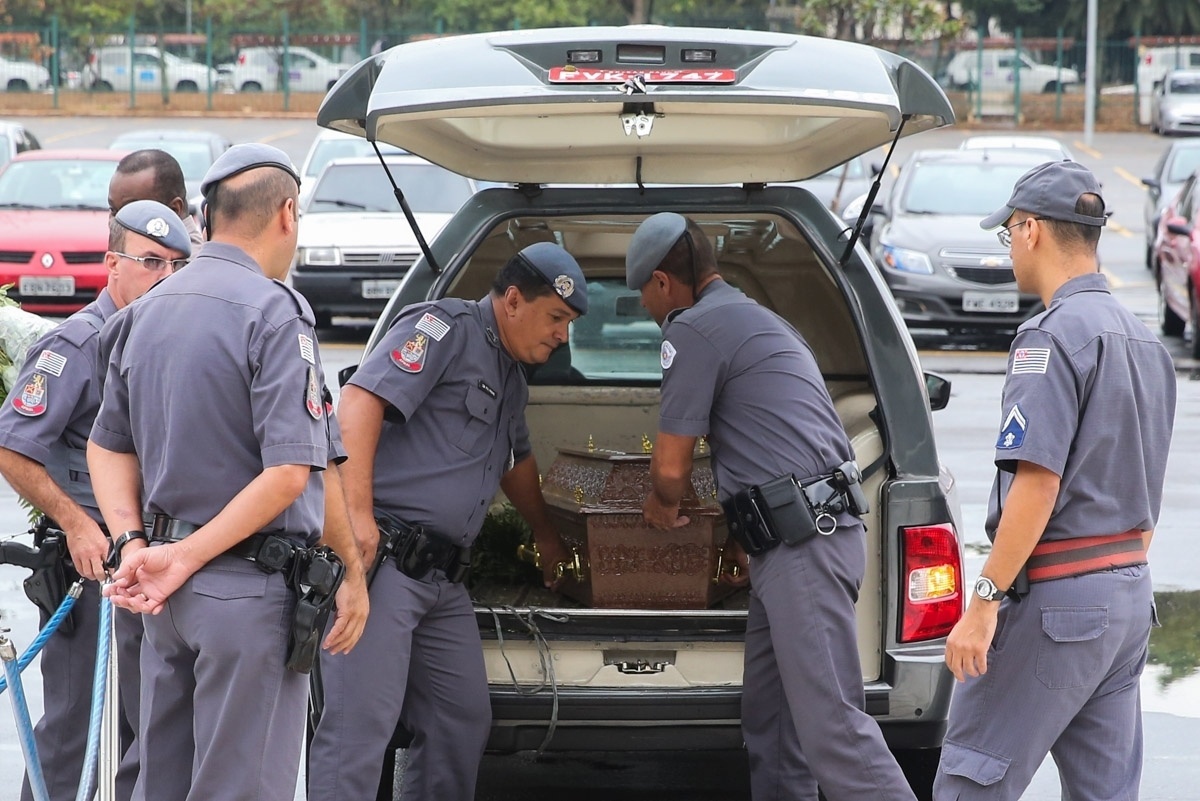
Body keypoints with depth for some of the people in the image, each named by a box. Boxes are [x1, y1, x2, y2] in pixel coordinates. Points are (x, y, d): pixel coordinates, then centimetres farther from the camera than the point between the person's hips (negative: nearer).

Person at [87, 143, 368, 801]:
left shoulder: (146, 312, 12)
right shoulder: (273, 311, -14)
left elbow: (107, 445, 14)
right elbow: (293, 471, -22)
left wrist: (134, 544, 1)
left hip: (167, 599, 8)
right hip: (250, 596, -8)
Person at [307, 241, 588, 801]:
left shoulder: (511, 379, 23)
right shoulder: (446, 328, -7)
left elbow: (515, 461, 43)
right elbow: (360, 402, -19)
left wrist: (546, 536, 54)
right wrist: (357, 513, -27)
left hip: (443, 580, 10)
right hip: (379, 558, -10)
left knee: (465, 719, 11)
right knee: (362, 722, -14)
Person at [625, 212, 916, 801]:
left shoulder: (693, 330, -6)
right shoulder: (759, 320, 25)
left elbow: (671, 468, -5)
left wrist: (661, 510, 17)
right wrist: (743, 536, 40)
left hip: (802, 546, -10)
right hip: (803, 539, 10)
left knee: (831, 724, -15)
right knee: (768, 720, 13)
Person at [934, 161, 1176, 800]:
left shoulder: (1053, 335, -14)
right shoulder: (1144, 340, 15)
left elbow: (1038, 483, -22)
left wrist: (985, 602, -20)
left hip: (1055, 602, -9)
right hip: (1130, 593, 9)